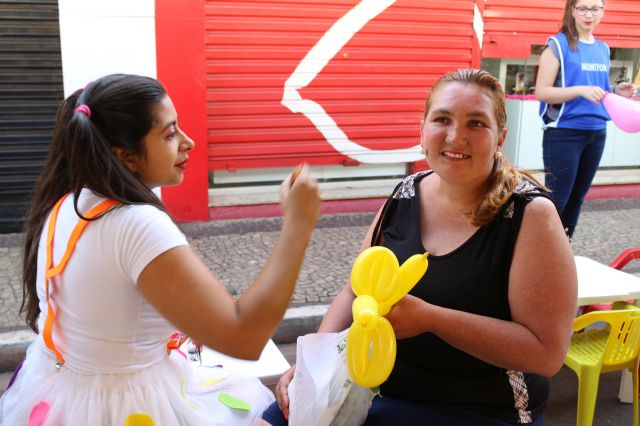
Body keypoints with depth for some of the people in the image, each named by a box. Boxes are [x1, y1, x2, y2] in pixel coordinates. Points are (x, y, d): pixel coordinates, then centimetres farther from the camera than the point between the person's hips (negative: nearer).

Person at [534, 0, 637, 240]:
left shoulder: (603, 49, 13)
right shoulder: (558, 44, -6)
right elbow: (541, 92, -13)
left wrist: (616, 92, 1)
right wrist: (581, 90, -25)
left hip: (596, 133, 7)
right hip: (563, 133, -6)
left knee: (577, 197, 12)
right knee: (556, 199, -5)